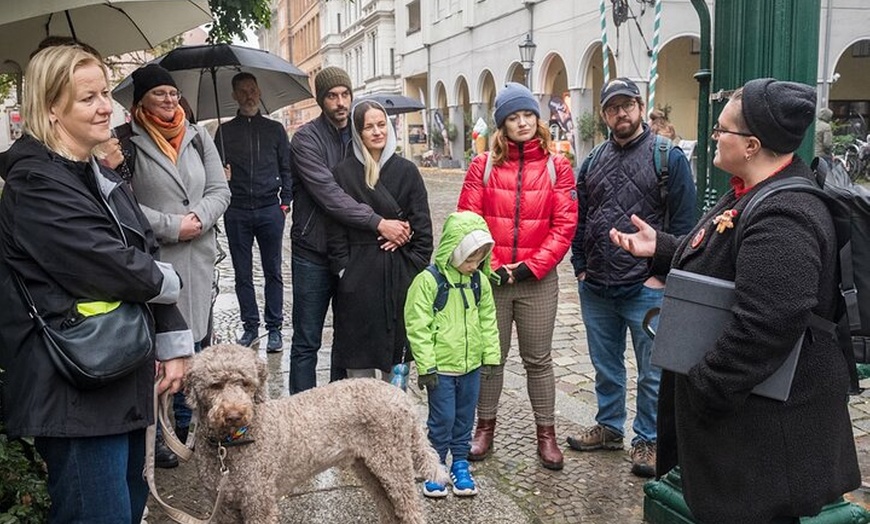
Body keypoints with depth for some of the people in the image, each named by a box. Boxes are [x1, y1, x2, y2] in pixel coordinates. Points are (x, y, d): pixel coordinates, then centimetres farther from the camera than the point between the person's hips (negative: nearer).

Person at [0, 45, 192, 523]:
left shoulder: (102, 178, 13)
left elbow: (147, 258, 12)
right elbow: (115, 268, -23)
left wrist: (173, 344, 6)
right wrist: (167, 281, -3)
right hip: (75, 393, -9)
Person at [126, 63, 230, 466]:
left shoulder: (197, 137, 10)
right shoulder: (128, 142, -5)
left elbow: (220, 190, 8)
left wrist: (199, 218, -10)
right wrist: (171, 226, -15)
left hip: (198, 259, 5)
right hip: (153, 260, -5)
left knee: (192, 341, 13)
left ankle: (185, 421, 29)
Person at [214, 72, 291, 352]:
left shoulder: (274, 129, 10)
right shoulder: (225, 131, 10)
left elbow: (287, 169, 10)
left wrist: (285, 202, 1)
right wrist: (222, 176, -11)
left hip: (270, 210, -1)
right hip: (236, 212, 1)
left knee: (273, 272, 3)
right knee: (242, 273, 6)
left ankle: (274, 328, 10)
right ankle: (250, 326, 16)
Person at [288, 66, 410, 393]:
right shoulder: (307, 139, -9)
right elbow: (328, 194, -22)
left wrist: (398, 225, -16)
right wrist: (378, 223, -27)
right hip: (313, 255, -5)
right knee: (307, 342, 3)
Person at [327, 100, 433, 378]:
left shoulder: (406, 171, 3)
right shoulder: (343, 172, 1)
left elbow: (422, 226, 2)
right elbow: (336, 229, 0)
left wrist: (415, 269, -3)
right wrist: (343, 269, -5)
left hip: (399, 272, 1)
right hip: (358, 278, -1)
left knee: (397, 361, 6)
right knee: (358, 362, 4)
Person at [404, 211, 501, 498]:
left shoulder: (479, 280, 2)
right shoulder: (429, 280, -15)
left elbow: (488, 320, 11)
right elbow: (417, 326, -15)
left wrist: (491, 355, 8)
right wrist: (426, 365, -15)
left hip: (471, 365, 5)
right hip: (441, 367, -5)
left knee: (465, 417, 15)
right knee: (442, 418, 3)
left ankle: (460, 463, 30)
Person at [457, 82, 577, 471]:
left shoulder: (556, 166, 2)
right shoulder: (483, 166, 2)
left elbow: (564, 225, -4)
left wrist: (531, 266, -12)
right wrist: (490, 266, -11)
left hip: (538, 280, 0)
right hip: (491, 278, 0)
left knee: (538, 359, 9)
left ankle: (546, 434, 20)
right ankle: (485, 427, 26)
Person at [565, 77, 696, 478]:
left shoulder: (669, 158, -4)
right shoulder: (593, 162, 11)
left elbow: (682, 223, -7)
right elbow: (579, 220, 15)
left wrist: (662, 274, -10)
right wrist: (580, 267, 7)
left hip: (646, 290, -5)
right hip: (595, 289, 5)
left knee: (652, 372, 5)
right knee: (605, 366, 18)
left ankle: (647, 440, 20)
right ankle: (609, 427, 34)